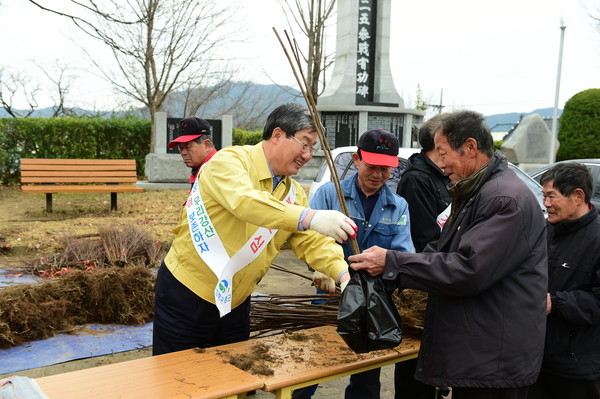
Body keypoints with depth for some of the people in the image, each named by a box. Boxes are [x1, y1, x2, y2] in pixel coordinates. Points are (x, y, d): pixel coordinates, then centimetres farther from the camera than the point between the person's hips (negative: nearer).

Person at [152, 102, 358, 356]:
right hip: (185, 296, -6)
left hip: (235, 303, 6)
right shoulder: (229, 161, -18)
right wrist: (311, 218, -47)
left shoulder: (293, 193, 4)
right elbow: (245, 201, -38)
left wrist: (344, 273, -20)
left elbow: (312, 242, -2)